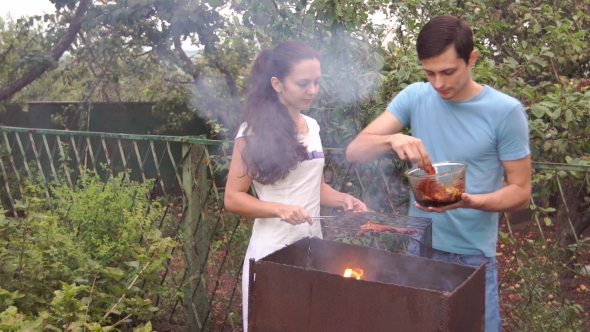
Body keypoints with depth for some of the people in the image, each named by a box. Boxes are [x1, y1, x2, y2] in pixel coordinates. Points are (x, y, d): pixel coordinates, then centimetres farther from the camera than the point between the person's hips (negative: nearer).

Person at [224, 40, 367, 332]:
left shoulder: (312, 126, 6)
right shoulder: (254, 132, -12)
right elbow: (233, 198, -11)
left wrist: (341, 199, -2)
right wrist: (279, 209, -25)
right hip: (274, 251, -6)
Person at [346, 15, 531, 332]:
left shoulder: (505, 111, -12)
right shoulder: (414, 97, -4)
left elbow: (520, 191, -6)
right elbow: (354, 151, -9)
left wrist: (470, 201, -25)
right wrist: (392, 139, -30)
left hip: (473, 255, -3)